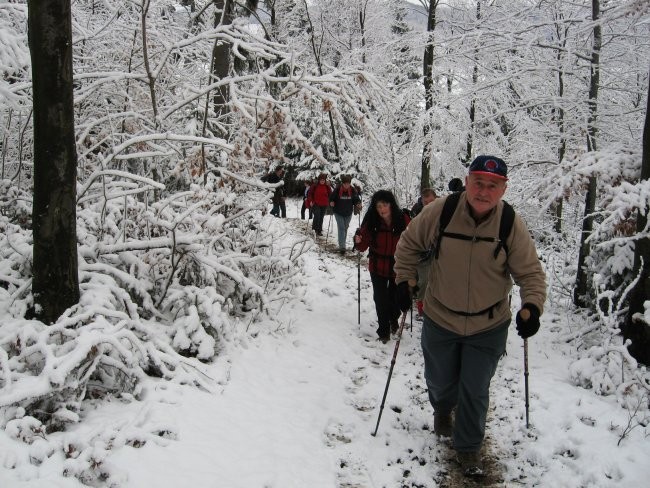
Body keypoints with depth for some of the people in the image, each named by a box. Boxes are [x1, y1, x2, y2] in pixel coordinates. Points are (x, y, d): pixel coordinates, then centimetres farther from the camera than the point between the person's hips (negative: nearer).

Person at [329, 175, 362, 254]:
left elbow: (356, 199, 1)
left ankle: (342, 244, 33)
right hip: (338, 213, -3)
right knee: (341, 228, -11)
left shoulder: (353, 191, -8)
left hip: (348, 213, 3)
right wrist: (331, 203, -23)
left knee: (345, 228, 16)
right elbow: (331, 198, -3)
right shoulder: (337, 190, -14)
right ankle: (342, 246, -14)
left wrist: (358, 204, -19)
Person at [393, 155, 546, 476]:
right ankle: (442, 409, 59)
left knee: (475, 391, 8)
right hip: (440, 319, 1)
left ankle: (468, 448, 34)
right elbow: (409, 243, -1)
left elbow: (530, 271, -9)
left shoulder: (512, 224, -17)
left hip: (489, 327, -1)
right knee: (440, 383, 22)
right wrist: (404, 280, -2)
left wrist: (532, 306, -24)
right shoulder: (440, 212, -18)